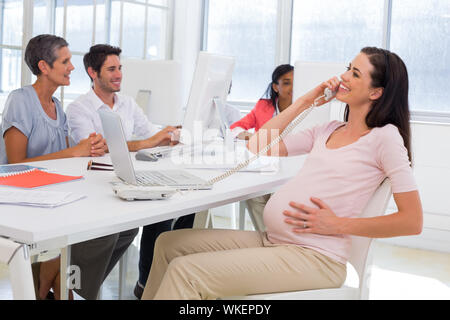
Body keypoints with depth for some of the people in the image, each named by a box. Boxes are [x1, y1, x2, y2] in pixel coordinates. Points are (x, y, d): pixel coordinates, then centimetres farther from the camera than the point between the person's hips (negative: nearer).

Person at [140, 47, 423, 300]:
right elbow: (258, 147, 15)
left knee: (185, 271, -20)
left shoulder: (384, 136, -4)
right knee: (169, 244, 4)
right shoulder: (327, 131, 17)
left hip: (315, 258, -8)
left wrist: (337, 225, -13)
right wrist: (305, 101, 13)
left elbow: (412, 221, -9)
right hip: (270, 240, 8)